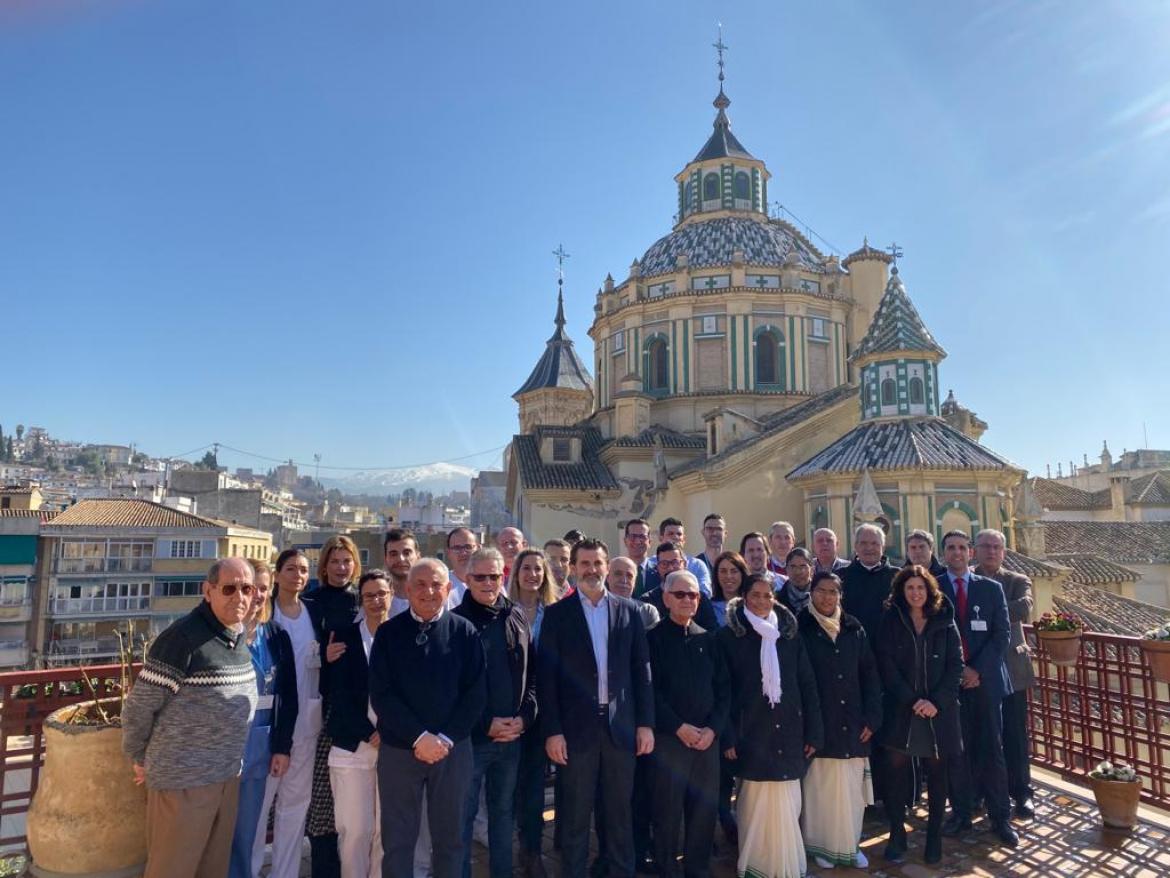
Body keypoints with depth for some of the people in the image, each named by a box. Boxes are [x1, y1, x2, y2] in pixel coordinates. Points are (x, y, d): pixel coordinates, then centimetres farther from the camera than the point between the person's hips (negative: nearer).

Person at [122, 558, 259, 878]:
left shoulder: (241, 637, 5)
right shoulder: (183, 638, -20)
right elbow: (138, 707, -14)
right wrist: (139, 760, -2)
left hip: (228, 776, 7)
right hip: (183, 779, -7)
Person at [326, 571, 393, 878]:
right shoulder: (344, 637, 0)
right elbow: (339, 694, -4)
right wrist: (369, 733, -10)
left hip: (394, 745, 1)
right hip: (353, 746, -1)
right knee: (355, 828, 2)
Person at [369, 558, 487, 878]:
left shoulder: (465, 632, -2)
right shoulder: (388, 633, -1)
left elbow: (476, 693, -3)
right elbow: (380, 694, -6)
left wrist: (446, 739, -11)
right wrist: (419, 737, -14)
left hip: (453, 748, 0)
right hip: (399, 749, 0)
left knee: (449, 836, 12)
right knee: (397, 839, 10)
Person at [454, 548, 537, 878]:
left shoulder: (517, 618, 4)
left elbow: (531, 674, 8)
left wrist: (524, 717, -4)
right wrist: (485, 724, -12)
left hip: (512, 735, 4)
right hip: (469, 736, -4)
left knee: (504, 811, 18)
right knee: (463, 814, 7)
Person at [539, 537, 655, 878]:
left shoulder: (629, 610, 4)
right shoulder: (557, 613, -2)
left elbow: (642, 669, 5)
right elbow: (546, 676, -4)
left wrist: (646, 723, 1)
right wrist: (552, 730, -9)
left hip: (622, 725, 2)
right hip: (577, 726, -2)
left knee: (620, 809, 14)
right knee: (576, 813, 10)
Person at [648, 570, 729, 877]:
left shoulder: (708, 639, 9)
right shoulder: (653, 638, -4)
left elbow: (724, 688, 8)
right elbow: (649, 690, -9)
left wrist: (713, 729, -4)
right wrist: (679, 727, -13)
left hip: (708, 738, 4)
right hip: (668, 738, -4)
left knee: (705, 809, 9)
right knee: (668, 812, 3)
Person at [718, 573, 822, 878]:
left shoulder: (790, 633, 6)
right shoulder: (729, 636, -3)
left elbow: (808, 684, 8)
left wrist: (814, 732, 3)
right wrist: (728, 736, -7)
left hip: (788, 733, 3)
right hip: (751, 734, -3)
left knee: (787, 805, 6)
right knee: (757, 805, 0)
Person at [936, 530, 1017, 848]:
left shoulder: (991, 588, 6)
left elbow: (1002, 634, 1)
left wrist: (978, 669, -9)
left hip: (985, 679, 1)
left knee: (992, 750, 5)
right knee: (956, 751, 5)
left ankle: (1000, 817, 16)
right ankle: (961, 813, 17)